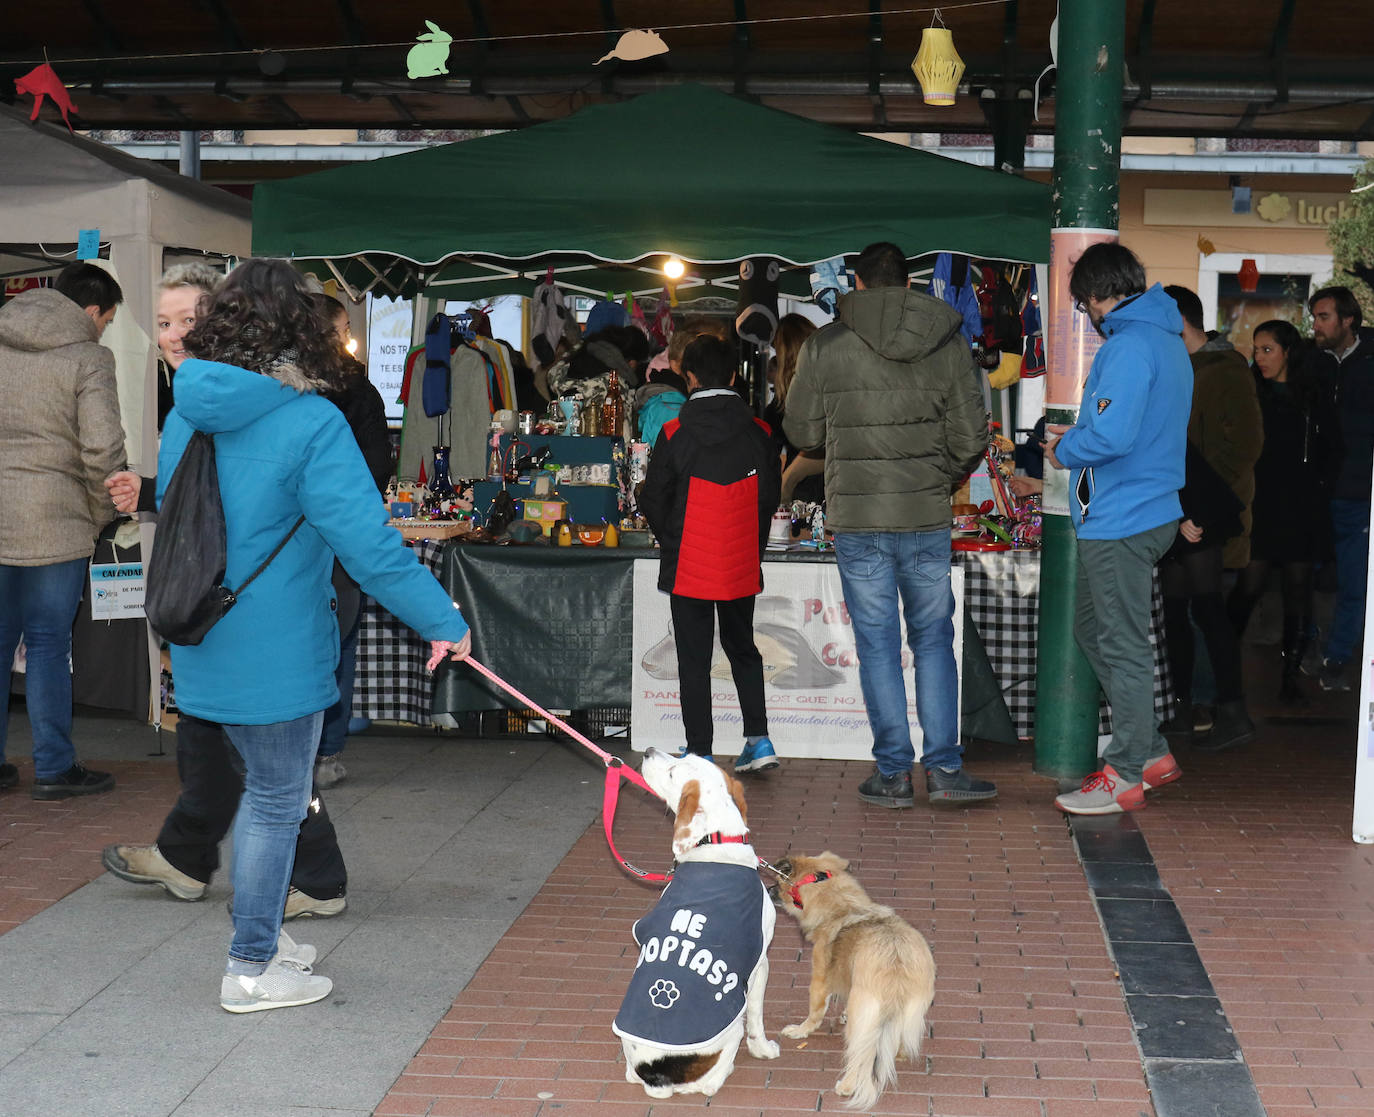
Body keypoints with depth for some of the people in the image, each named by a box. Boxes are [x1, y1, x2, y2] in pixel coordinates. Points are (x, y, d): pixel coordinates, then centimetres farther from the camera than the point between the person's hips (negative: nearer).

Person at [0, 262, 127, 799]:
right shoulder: (87, 358, -8)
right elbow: (102, 448, -15)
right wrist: (103, 513, 1)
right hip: (53, 522, -5)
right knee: (48, 644, 2)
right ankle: (53, 768, 8)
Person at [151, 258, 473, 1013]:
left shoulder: (186, 415, 5)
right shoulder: (310, 423, -18)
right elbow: (367, 544, -22)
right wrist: (443, 621, -15)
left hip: (204, 643, 7)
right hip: (275, 653, -7)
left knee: (267, 788, 23)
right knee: (276, 801, 6)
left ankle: (260, 936, 34)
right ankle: (251, 970, 16)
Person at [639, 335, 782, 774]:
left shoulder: (675, 435, -11)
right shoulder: (758, 433, -3)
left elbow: (653, 502, -4)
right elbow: (770, 498, 6)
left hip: (689, 567, -3)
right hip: (743, 566, 3)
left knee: (694, 659, 5)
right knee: (742, 647, 19)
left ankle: (699, 751, 9)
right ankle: (758, 739, 12)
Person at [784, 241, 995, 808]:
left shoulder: (824, 345, -4)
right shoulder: (949, 343, 1)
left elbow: (802, 432, 3)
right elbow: (970, 437, 2)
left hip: (857, 517, -1)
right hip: (927, 515, 1)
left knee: (878, 646, 6)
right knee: (934, 640, 12)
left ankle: (893, 772, 10)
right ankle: (944, 769, 9)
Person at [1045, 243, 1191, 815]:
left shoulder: (1130, 345, -17)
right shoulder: (1169, 340, 15)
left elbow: (1111, 436, -27)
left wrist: (1065, 451, -8)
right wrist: (1079, 436, 17)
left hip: (1120, 522, -10)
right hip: (1150, 511, 10)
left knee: (1122, 645, -2)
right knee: (1092, 628, 19)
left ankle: (1125, 774, 8)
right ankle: (1150, 750, 25)